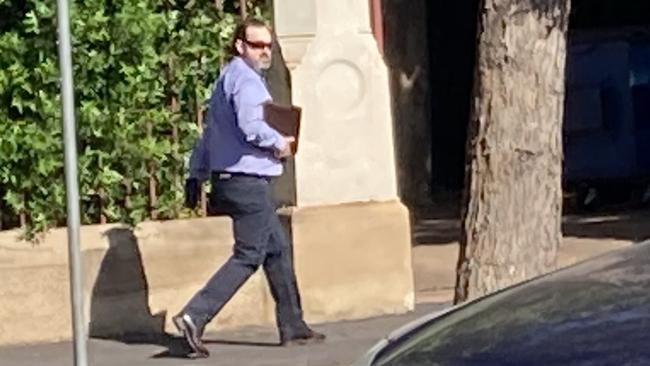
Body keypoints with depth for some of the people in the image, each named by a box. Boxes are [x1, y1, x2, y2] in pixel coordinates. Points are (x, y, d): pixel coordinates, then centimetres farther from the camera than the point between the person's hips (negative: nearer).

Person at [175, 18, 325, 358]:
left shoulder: (226, 79, 20)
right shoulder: (246, 80, -12)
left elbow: (209, 133, 22)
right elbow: (251, 125, -27)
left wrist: (196, 175, 24)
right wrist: (280, 143, -10)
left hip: (227, 179, 10)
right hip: (247, 181, -10)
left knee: (278, 249, 16)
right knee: (248, 256, -8)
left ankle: (292, 327, 20)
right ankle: (195, 316, -16)